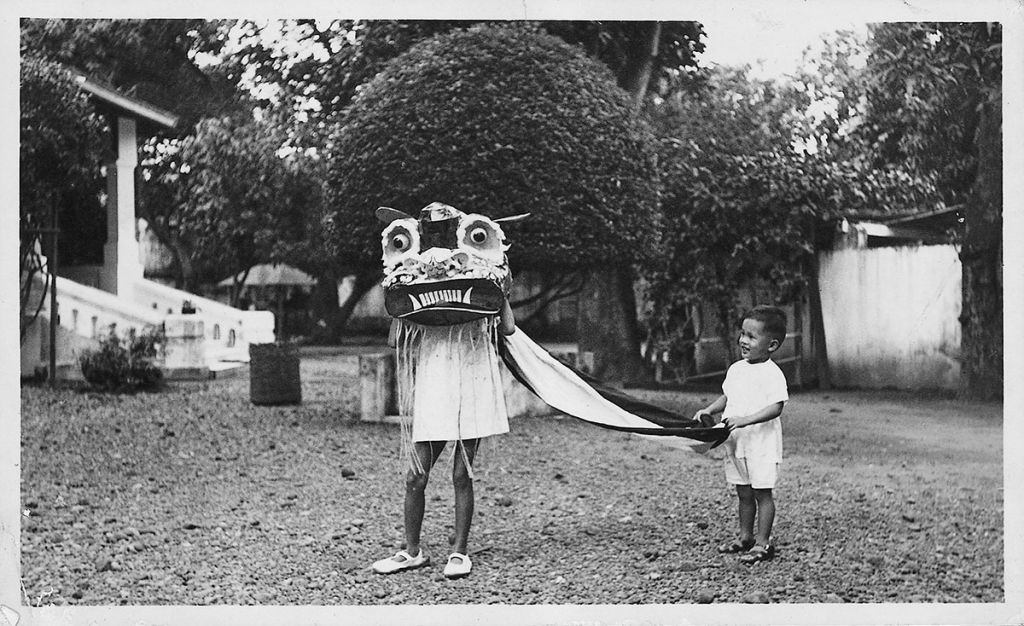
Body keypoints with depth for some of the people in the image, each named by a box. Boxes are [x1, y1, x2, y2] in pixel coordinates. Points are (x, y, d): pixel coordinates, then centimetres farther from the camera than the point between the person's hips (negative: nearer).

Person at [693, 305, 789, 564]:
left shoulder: (772, 374, -14)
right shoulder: (736, 369, 10)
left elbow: (776, 407, -22)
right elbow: (727, 397, 21)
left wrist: (744, 419, -30)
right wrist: (709, 410, 4)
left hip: (761, 443, -7)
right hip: (736, 442, 7)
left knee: (761, 493, 0)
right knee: (743, 493, 15)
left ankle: (762, 543, 6)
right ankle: (745, 537, 26)